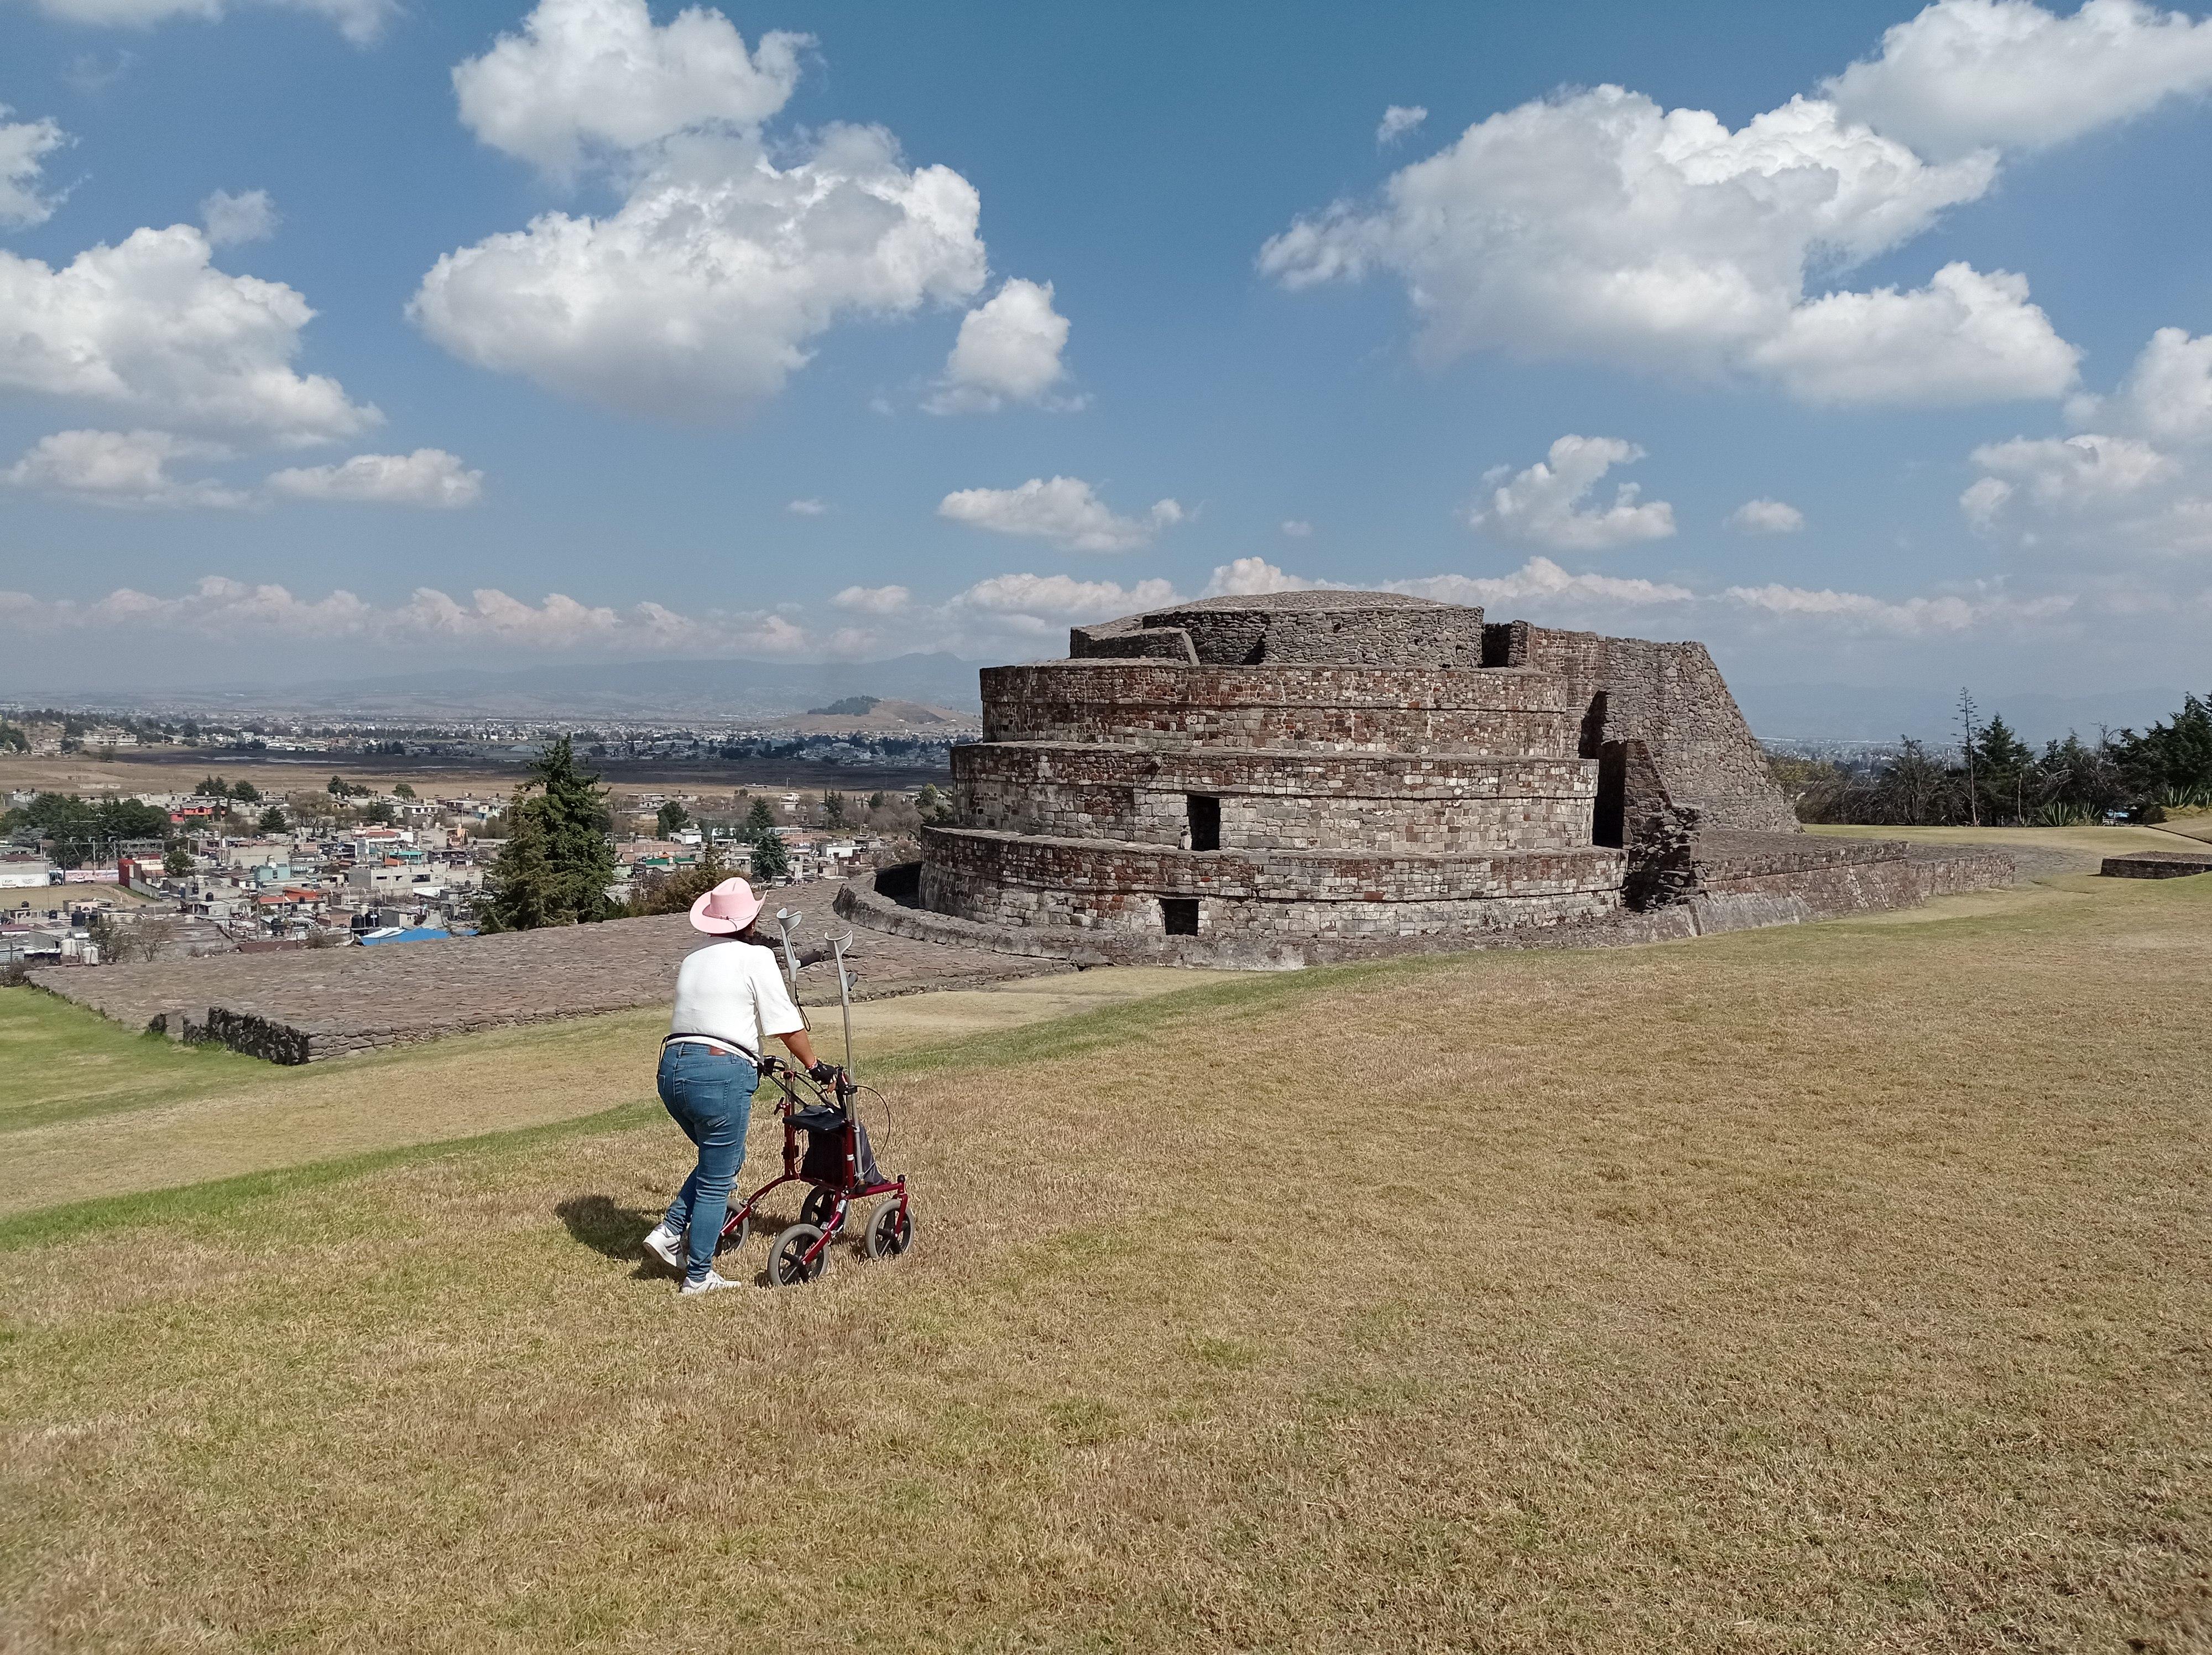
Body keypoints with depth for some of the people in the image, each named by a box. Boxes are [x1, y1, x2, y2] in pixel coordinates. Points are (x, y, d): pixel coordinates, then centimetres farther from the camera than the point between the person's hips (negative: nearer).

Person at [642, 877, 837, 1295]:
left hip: (672, 1068, 7)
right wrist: (816, 1066, 11)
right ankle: (698, 1276, 15)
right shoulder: (757, 958, -2)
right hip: (721, 1075, -7)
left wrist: (755, 1060, 38)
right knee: (717, 1181, 6)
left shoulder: (691, 961, 19)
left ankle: (670, 1233, 17)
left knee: (723, 1159, 26)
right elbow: (786, 1025, -3)